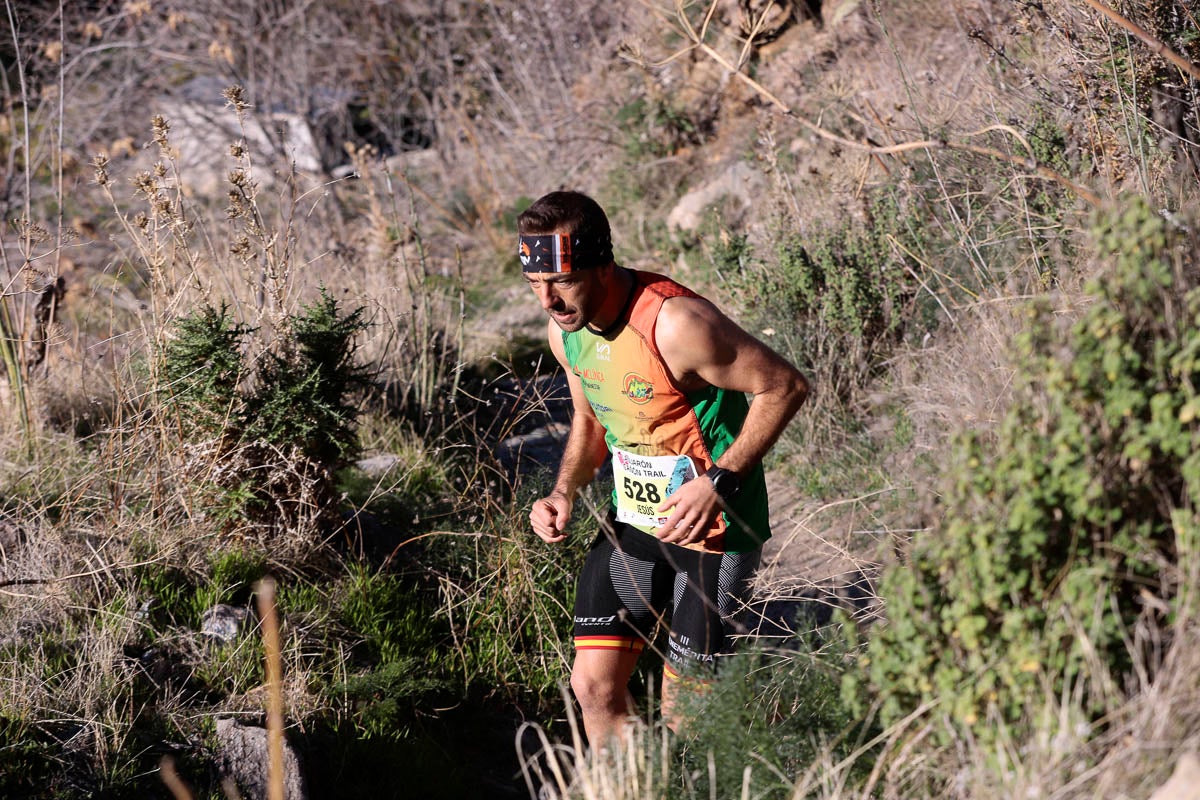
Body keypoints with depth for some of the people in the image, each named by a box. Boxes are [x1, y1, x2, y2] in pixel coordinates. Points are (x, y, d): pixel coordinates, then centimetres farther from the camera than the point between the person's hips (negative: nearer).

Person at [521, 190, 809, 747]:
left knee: (684, 712, -1)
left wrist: (720, 480, -25)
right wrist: (564, 493, -1)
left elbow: (785, 386, -19)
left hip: (713, 525, -7)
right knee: (594, 685, 2)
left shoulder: (674, 324, -27)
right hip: (633, 519, 7)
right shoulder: (564, 327, -2)